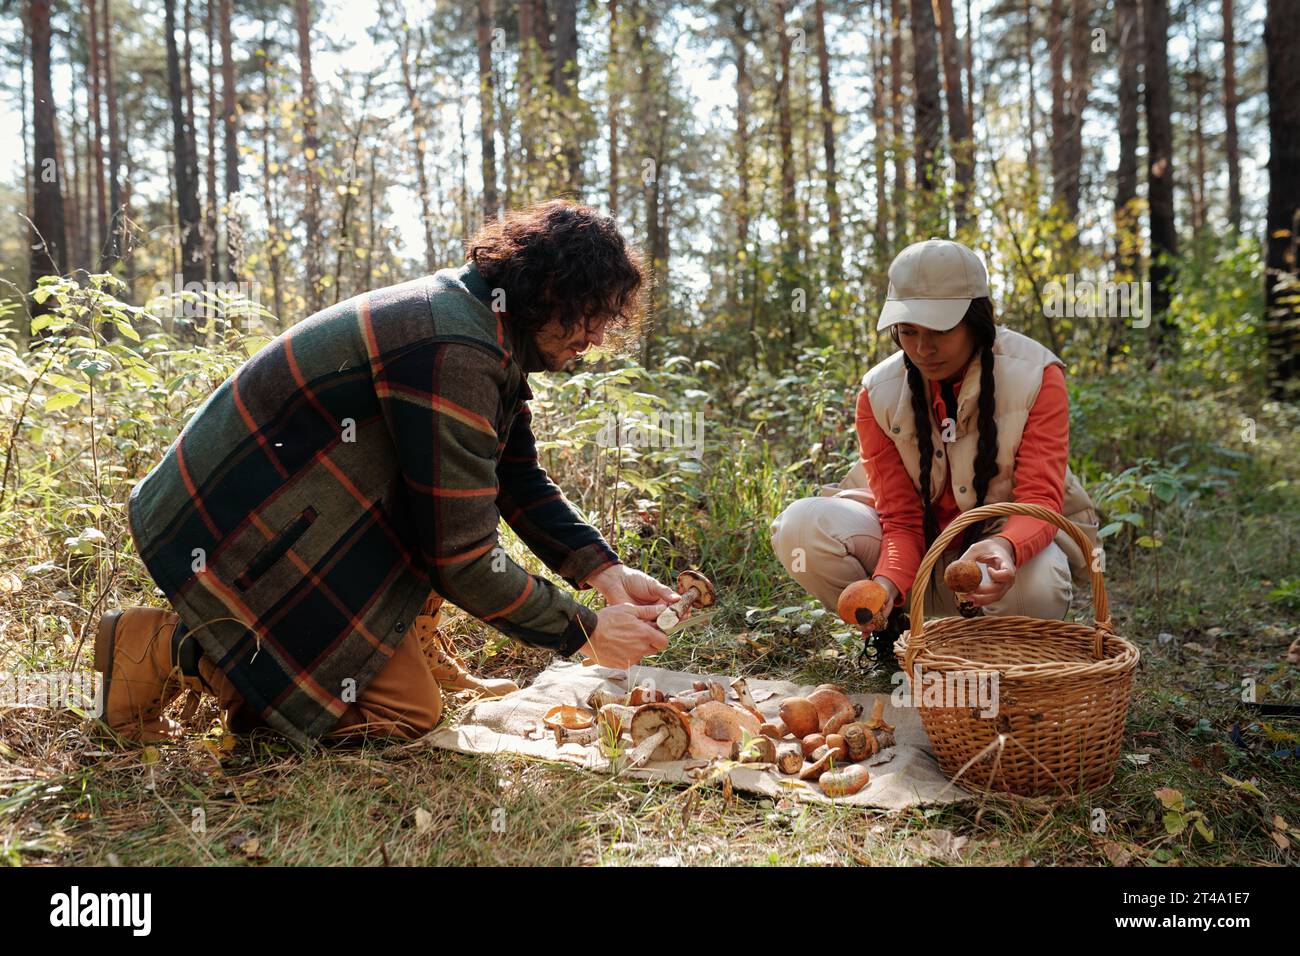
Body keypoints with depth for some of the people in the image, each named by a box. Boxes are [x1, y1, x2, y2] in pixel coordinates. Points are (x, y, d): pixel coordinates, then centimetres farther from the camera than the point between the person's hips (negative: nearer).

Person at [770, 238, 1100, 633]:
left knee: (1035, 585, -39)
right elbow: (902, 520, -13)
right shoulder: (879, 394, -13)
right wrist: (887, 583, -35)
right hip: (922, 540, 2)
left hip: (1016, 537, -1)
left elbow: (1041, 499, -23)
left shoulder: (1036, 375, -17)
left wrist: (1005, 548, -47)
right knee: (801, 527, -24)